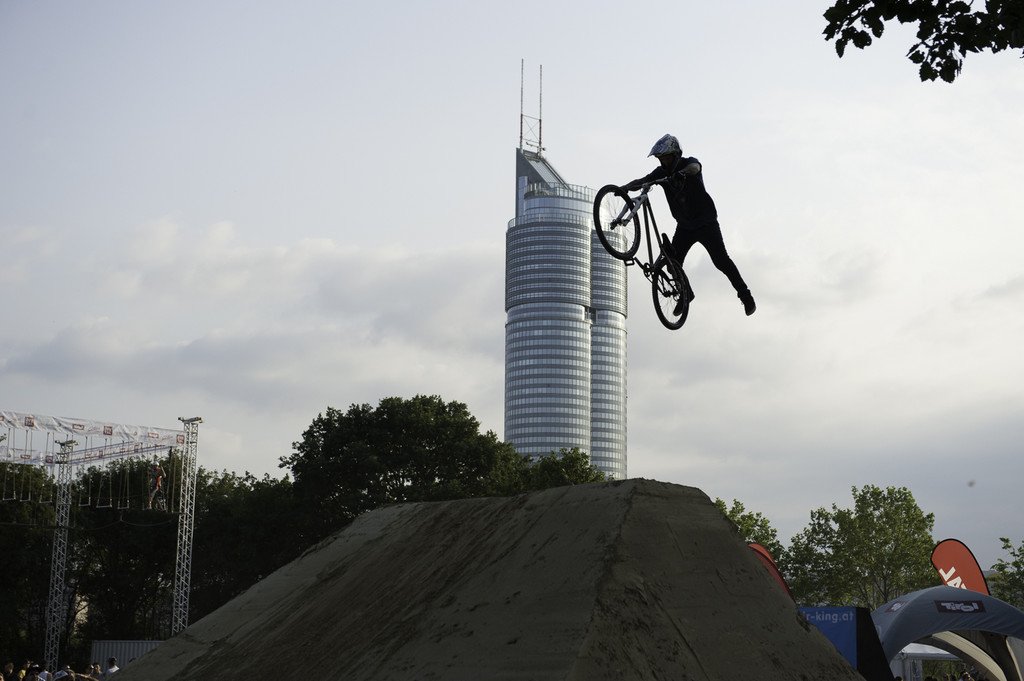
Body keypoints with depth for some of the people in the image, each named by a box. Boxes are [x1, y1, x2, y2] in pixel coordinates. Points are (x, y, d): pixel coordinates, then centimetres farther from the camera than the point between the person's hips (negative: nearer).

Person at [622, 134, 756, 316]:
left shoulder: (688, 163, -13)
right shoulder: (662, 172, -1)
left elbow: (694, 167, -38)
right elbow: (641, 182, -11)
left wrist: (682, 172, -61)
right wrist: (625, 187, -32)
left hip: (706, 222, -5)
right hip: (684, 225, 5)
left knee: (721, 260, -11)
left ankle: (746, 296, 1)